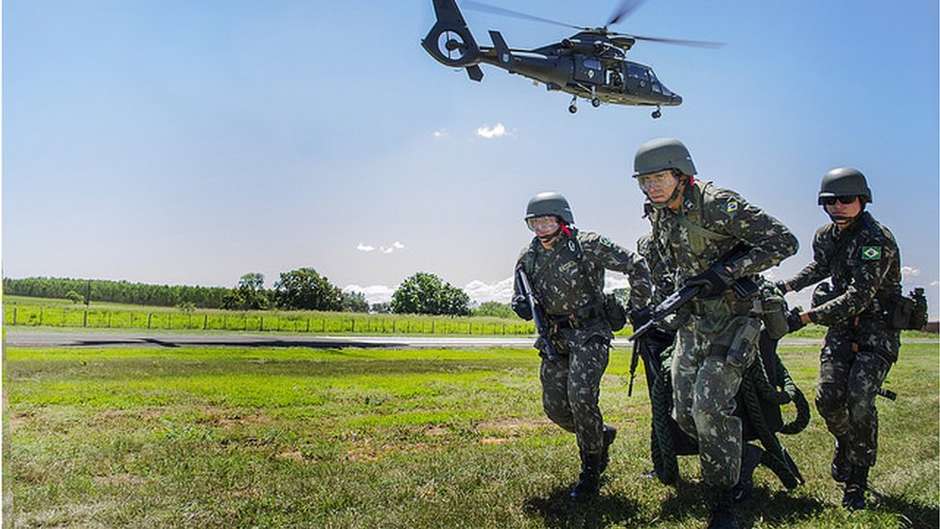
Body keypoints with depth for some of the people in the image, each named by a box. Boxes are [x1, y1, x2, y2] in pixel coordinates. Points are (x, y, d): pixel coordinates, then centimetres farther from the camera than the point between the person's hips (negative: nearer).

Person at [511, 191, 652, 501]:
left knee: (580, 395, -22)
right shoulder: (528, 258, 4)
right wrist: (520, 304, -7)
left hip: (589, 332, -6)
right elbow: (520, 294, 16)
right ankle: (602, 435, 34)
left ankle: (591, 470, 0)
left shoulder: (588, 245, -13)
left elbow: (635, 266, -7)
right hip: (554, 338, 6)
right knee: (554, 406, 5)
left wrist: (639, 307, -4)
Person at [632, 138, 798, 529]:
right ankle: (741, 455, 34)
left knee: (709, 407, -16)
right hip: (692, 320, 8)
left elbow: (784, 242, -21)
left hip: (732, 318, -7)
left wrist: (727, 272, -24)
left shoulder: (717, 205, -20)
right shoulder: (659, 216, 4)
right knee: (684, 412, 7)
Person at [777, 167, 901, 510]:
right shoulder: (824, 237, 2)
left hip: (878, 329, -6)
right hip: (843, 325, 6)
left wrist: (805, 317, -31)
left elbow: (859, 298, -29)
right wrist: (786, 286, 13)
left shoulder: (876, 240, -22)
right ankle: (845, 444, 26)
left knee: (859, 399, -20)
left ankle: (857, 480, -1)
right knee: (828, 397, -8)